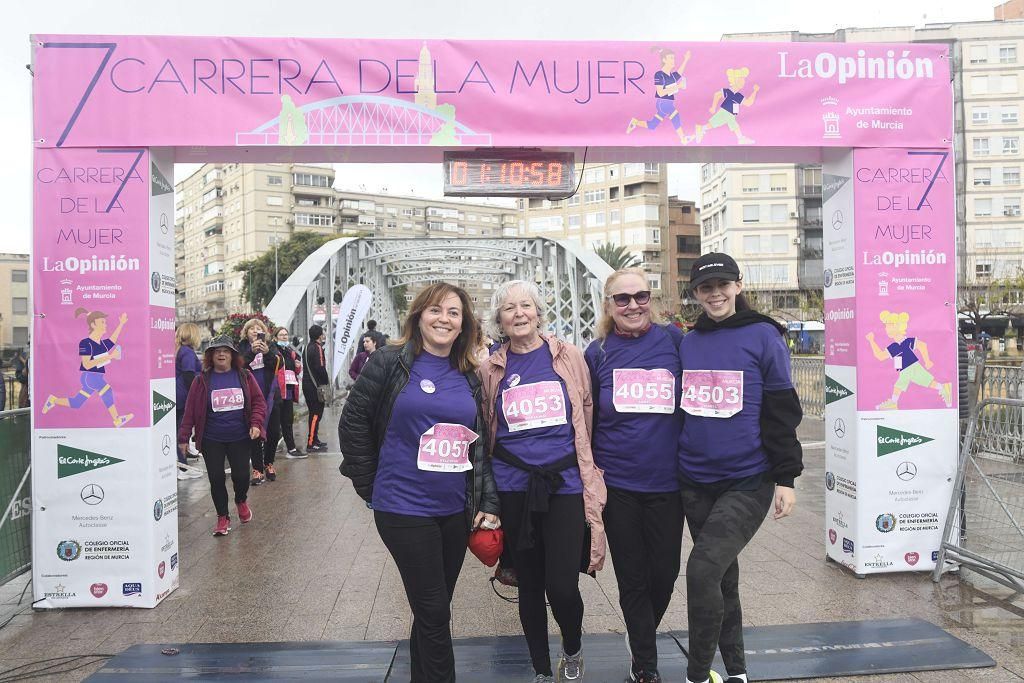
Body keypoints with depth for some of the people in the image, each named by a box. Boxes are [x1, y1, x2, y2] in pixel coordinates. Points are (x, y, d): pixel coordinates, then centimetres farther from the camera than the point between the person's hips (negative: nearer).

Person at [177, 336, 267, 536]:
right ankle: (223, 517, 21)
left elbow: (258, 401, 3)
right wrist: (183, 437, -3)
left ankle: (241, 501, 35)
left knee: (241, 476, 0)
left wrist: (256, 423, -12)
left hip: (240, 438, 0)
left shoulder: (244, 376, 1)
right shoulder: (202, 380, -1)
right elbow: (190, 410, -1)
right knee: (216, 479, 2)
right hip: (212, 440, 0)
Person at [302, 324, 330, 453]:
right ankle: (311, 444, -7)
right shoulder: (317, 347, -14)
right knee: (316, 414, -6)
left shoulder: (308, 347, 15)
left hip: (307, 383, 10)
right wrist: (326, 382, -11)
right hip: (316, 386, -10)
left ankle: (314, 439, 26)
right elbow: (320, 367, -20)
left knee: (314, 413, 18)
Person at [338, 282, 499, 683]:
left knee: (432, 613, 16)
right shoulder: (390, 362, -6)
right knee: (434, 613, -1)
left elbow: (480, 444, 11)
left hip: (456, 510, 5)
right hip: (404, 509, -5)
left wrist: (488, 503, 5)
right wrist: (370, 484, -1)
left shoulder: (470, 377, 8)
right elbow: (354, 422, -4)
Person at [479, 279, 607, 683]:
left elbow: (589, 422, 6)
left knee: (562, 586, -7)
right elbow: (485, 433, 12)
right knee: (530, 584, 11)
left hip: (566, 483, -1)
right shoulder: (491, 369, 5)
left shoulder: (568, 357, 2)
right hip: (514, 487, 2)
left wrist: (592, 479, 4)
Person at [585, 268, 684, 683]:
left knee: (665, 572, 8)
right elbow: (584, 422, 7)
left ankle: (640, 640, 39)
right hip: (617, 484, 0)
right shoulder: (597, 353, 1)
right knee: (632, 577, 8)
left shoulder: (672, 340, -1)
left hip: (666, 482, 0)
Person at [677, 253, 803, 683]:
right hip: (695, 483, 5)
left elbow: (782, 412, -5)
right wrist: (673, 470, 17)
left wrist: (786, 477, -7)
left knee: (703, 570, -17)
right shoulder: (687, 343, 7)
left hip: (748, 482, -5)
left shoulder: (763, 336, -6)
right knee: (721, 574, 15)